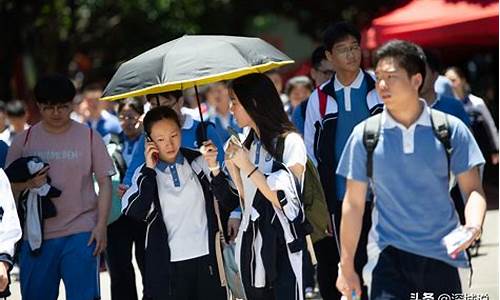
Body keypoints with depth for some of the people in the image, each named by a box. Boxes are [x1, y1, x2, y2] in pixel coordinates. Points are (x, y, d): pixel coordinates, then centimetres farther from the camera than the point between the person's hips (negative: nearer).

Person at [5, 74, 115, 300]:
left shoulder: (89, 137, 3)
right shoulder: (24, 141, 6)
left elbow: (104, 183, 4)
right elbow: (8, 187, 8)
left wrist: (101, 225, -6)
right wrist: (27, 183, -14)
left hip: (81, 233, -2)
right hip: (36, 234, 2)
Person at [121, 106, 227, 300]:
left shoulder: (198, 162, 3)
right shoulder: (145, 174, 3)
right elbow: (135, 212, -13)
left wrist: (214, 167, -13)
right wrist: (150, 170, -13)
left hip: (206, 257, 1)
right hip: (167, 264, -1)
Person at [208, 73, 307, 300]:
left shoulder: (290, 142, -7)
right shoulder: (248, 144, 14)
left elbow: (286, 202, -13)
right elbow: (243, 200, 11)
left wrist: (247, 166, -12)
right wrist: (215, 168, 1)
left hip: (282, 248, -7)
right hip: (251, 248, 7)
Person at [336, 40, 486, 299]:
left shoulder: (450, 129, 0)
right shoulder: (365, 135, 0)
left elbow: (473, 189, 1)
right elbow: (354, 204, 4)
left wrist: (473, 225, -21)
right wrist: (347, 267, 3)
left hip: (442, 257, 1)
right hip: (390, 258, -1)